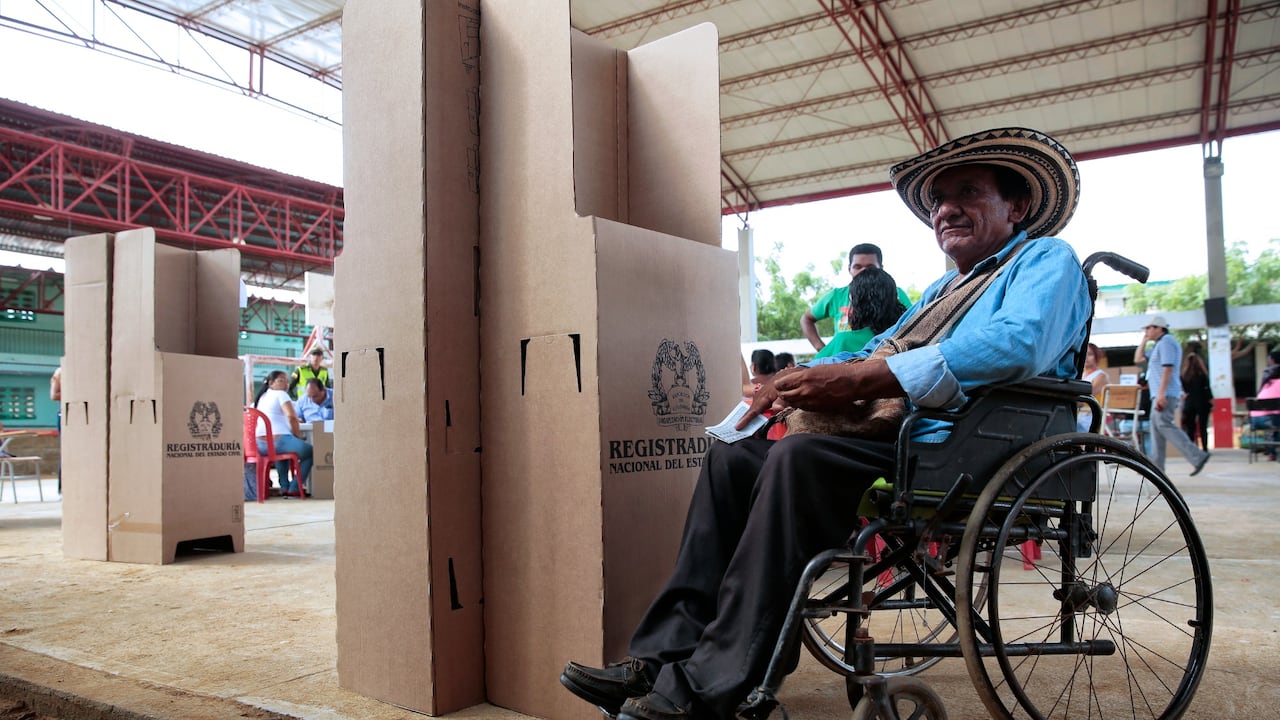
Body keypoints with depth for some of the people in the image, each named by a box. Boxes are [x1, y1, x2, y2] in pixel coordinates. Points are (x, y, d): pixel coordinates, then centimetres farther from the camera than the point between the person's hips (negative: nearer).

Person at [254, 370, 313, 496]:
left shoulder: (260, 397, 21)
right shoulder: (281, 394, -2)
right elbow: (292, 417, -15)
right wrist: (299, 436, -2)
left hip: (260, 445, 8)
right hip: (278, 440, -8)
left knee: (281, 449, 40)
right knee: (310, 451, 10)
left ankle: (284, 487, 35)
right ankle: (294, 488, 7)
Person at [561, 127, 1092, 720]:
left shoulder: (1047, 260, 4)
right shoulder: (943, 287, 31)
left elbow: (1016, 344, -19)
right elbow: (877, 350, 27)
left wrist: (860, 380, -26)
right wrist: (803, 375, 1)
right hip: (897, 438, 9)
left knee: (799, 459, -31)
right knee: (732, 456, -3)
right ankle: (666, 654, -8)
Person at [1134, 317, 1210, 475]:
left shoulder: (1166, 342, -9)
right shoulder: (1158, 345, 23)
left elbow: (1167, 369, -19)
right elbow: (1138, 359, 26)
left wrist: (1161, 394, -25)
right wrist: (1144, 341, 18)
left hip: (1166, 394, -11)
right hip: (1160, 394, 11)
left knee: (1164, 425, -17)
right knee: (1157, 428, 8)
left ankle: (1197, 456, -19)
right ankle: (1156, 466, 9)